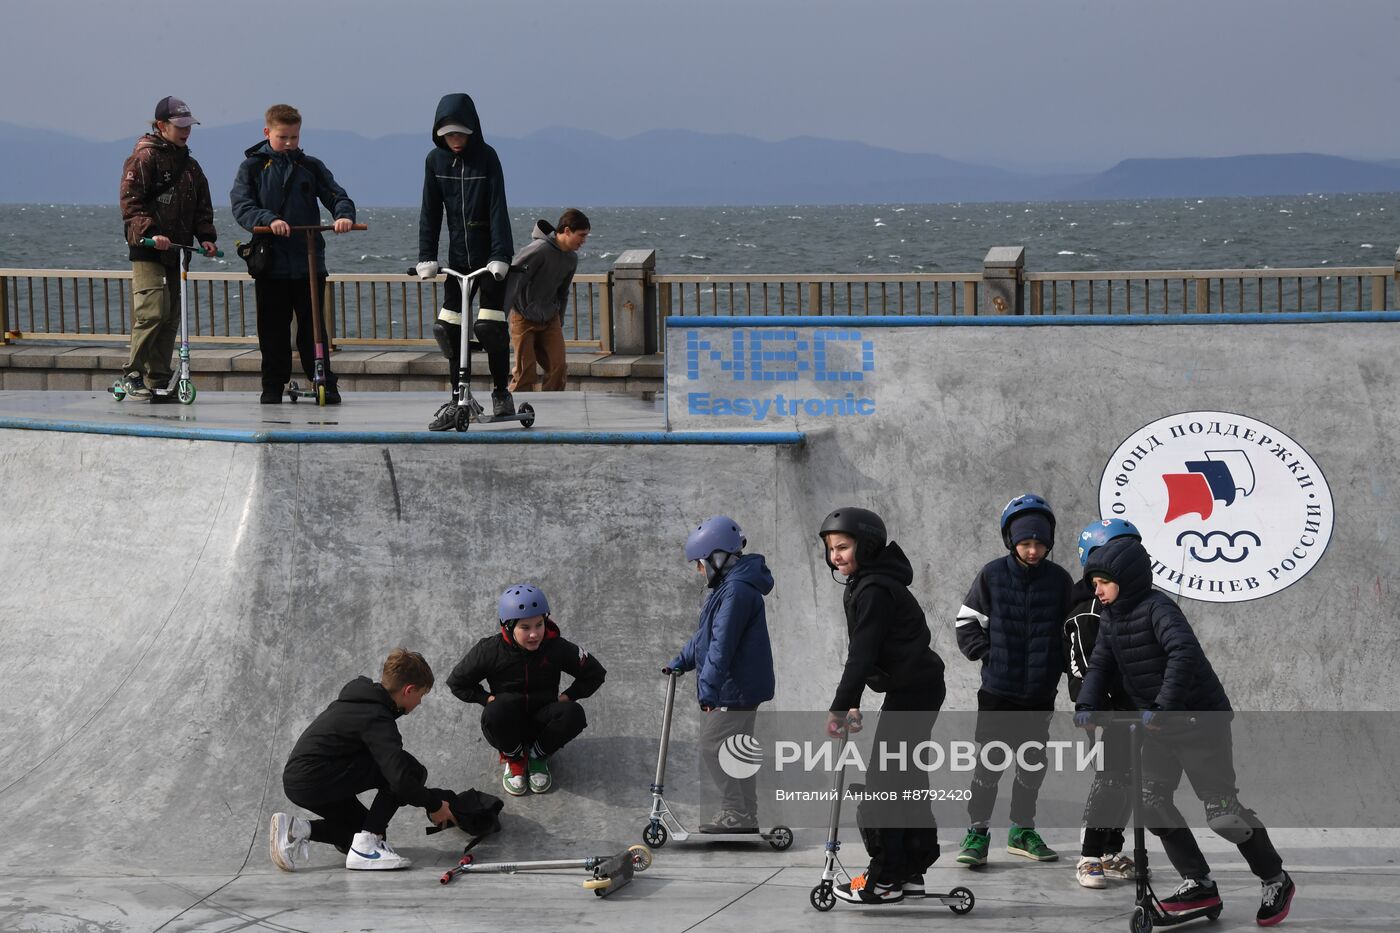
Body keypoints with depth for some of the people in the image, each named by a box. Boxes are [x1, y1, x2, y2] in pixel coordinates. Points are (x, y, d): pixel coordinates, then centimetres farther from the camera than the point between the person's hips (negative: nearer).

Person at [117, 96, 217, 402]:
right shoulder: (144, 158, -5)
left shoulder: (190, 165, 18)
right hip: (147, 250, -7)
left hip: (176, 251, 7)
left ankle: (158, 380, 9)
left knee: (171, 318, 5)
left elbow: (201, 206, 22)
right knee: (153, 311, -18)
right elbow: (131, 201, -12)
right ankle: (133, 372, -8)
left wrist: (206, 236, 5)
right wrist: (151, 232, -23)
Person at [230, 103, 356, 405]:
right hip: (271, 263, -1)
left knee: (314, 326, 1)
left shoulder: (311, 167, 10)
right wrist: (269, 219, -25)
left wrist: (344, 215, -17)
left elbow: (337, 196, 6)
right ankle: (273, 386, 12)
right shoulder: (253, 167, 4)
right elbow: (241, 206, -7)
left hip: (309, 262, 1)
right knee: (273, 331, 4)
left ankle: (325, 383, 6)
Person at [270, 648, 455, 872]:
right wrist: (434, 804, -9)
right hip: (315, 780, -10)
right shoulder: (377, 719, -16)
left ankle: (297, 829, 7)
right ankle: (365, 846, -12)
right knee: (413, 771, -11)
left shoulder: (358, 698, 15)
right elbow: (400, 779, -25)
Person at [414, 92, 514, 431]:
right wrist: (426, 257, -7)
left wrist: (500, 255, -23)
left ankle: (501, 390, 10)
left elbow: (497, 208, -14)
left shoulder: (487, 158, -10)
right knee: (447, 328, -3)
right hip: (458, 256, 4)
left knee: (489, 326, -10)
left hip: (490, 255, -4)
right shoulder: (435, 160, 0)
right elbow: (430, 211, 1)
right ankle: (457, 401, 5)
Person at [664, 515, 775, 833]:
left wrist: (709, 688, -28)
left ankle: (736, 815, -5)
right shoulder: (730, 586, 15)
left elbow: (722, 645, -26)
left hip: (735, 688, -10)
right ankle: (744, 817, 20)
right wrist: (681, 662, 21)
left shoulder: (737, 591, -20)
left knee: (713, 746, -7)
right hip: (741, 688, 10)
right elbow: (706, 635, 25)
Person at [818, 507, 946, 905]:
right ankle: (911, 871, 21)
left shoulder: (874, 590, -19)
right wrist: (852, 704, 13)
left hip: (912, 689, -11)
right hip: (916, 688, 11)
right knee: (906, 779, 15)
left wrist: (840, 708, -22)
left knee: (885, 782, -7)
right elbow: (865, 652, 17)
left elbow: (862, 654, -23)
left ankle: (884, 879, -5)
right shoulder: (864, 585, 14)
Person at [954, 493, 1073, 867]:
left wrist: (1068, 667, 3)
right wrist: (987, 654, -7)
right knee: (989, 760, -3)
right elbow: (967, 623, 2)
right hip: (998, 689, -2)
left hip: (1040, 692, 3)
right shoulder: (992, 576, -7)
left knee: (1033, 762, 12)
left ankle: (1022, 831, 24)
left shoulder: (1059, 580, -1)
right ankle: (977, 833, 5)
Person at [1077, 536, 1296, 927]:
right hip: (1160, 725, 9)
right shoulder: (1111, 619, 7)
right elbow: (1100, 665, 8)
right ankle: (1199, 884, 11)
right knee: (1150, 800, 2)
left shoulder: (1157, 608, -20)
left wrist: (1162, 707, -38)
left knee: (1223, 811, -7)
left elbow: (1184, 653, -33)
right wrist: (1087, 706, -11)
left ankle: (1276, 881, 11)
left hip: (1201, 720, -9)